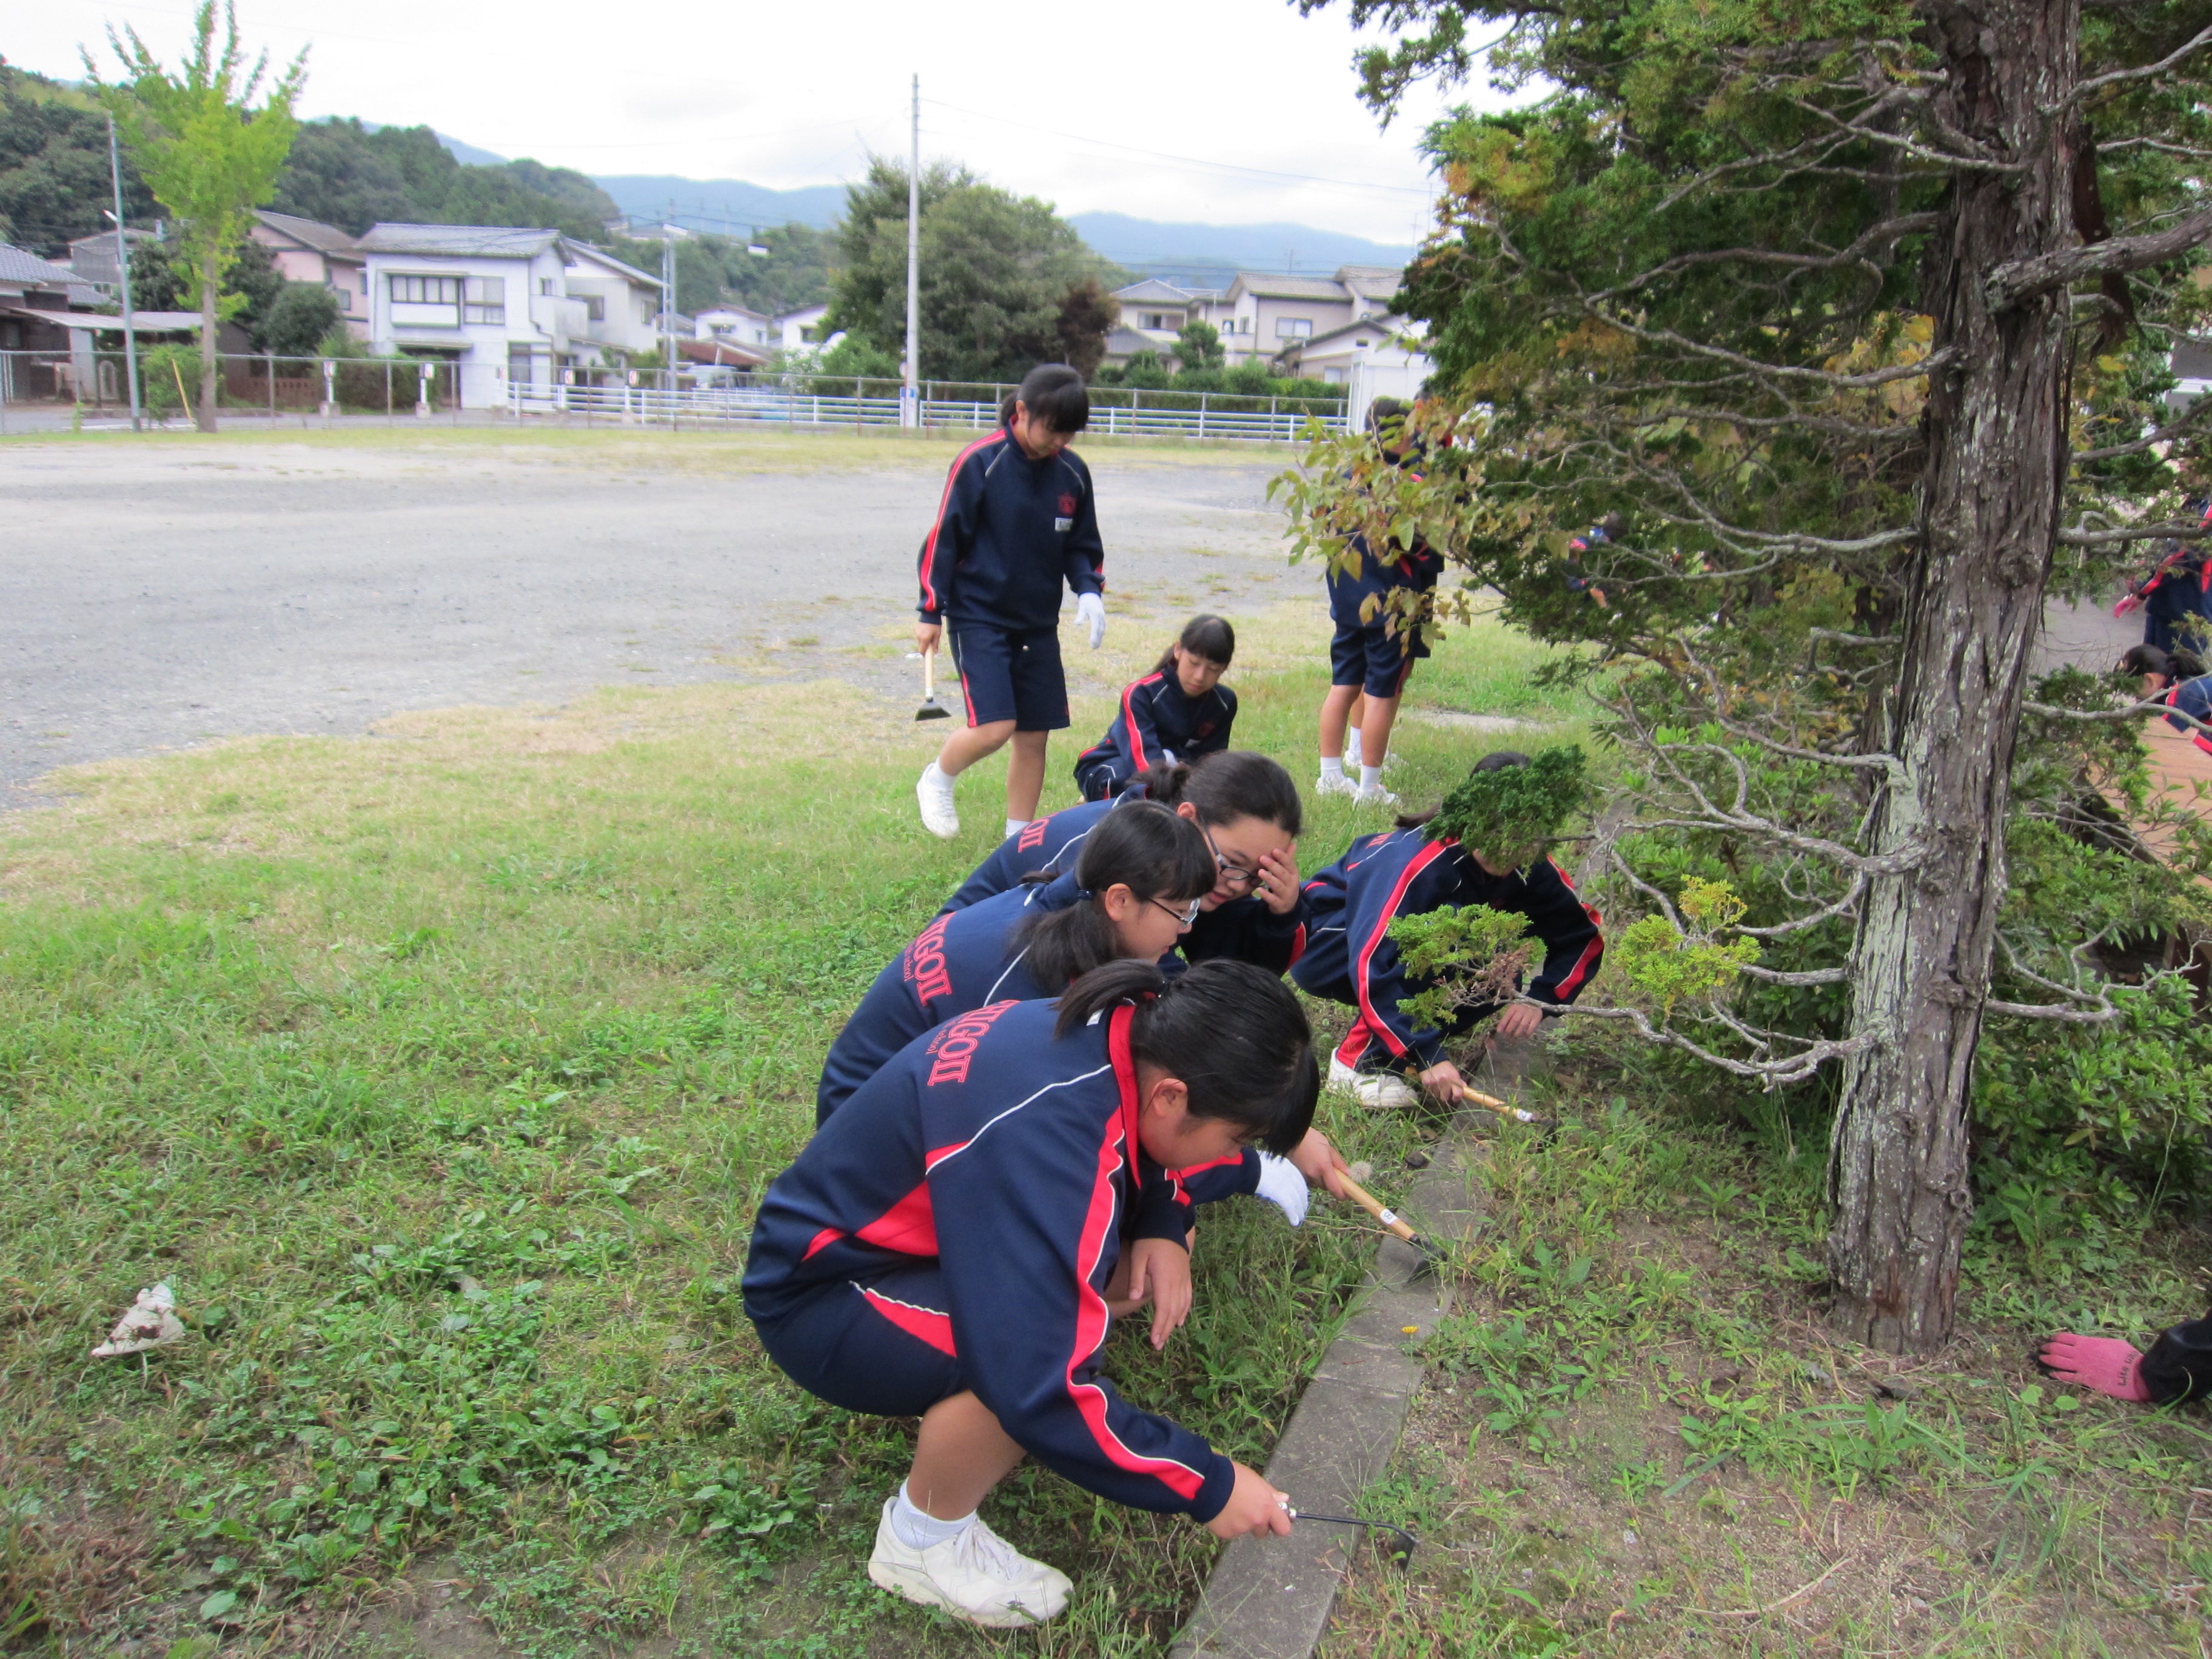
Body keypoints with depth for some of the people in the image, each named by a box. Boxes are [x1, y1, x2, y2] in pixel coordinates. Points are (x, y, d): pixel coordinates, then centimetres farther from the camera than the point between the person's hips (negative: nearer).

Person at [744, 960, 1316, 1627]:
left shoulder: (1127, 1030, -13)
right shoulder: (1038, 1131, -38)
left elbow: (1150, 1149, 10)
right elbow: (1039, 1388, -38)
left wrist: (1164, 1231, -11)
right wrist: (1205, 1485, -25)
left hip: (930, 1223, 8)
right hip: (820, 1290, -8)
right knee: (1027, 1360, -32)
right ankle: (921, 1538, -4)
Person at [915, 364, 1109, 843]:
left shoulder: (1073, 472, 2)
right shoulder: (979, 463, -13)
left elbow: (1082, 545, 14)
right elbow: (945, 538, -7)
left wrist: (1090, 590, -5)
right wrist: (931, 611, -6)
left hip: (1039, 623, 5)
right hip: (978, 617, -5)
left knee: (1035, 733, 6)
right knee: (995, 727, -16)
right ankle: (937, 780, 15)